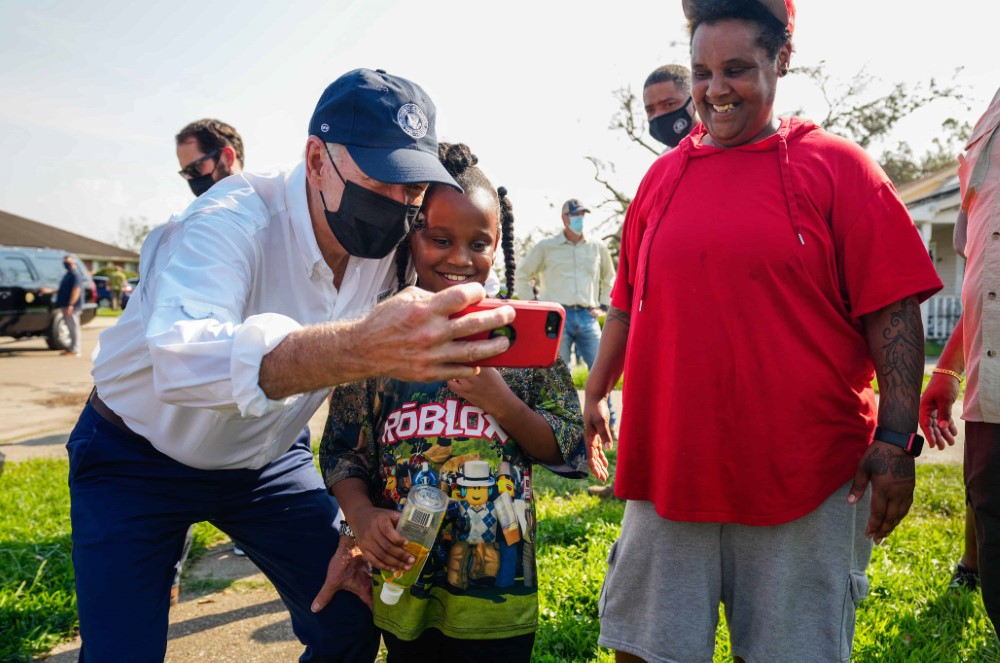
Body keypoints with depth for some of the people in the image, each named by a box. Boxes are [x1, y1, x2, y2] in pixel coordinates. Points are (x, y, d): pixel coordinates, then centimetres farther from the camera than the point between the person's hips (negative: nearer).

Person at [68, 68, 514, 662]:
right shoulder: (237, 217, -30)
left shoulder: (388, 256, -12)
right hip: (137, 459, -4)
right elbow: (180, 358, -50)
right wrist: (361, 346, -66)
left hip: (267, 458, 4)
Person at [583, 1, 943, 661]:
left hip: (804, 476, -3)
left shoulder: (837, 167, -1)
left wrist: (897, 439, -11)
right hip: (668, 464, 3)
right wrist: (594, 395, 15)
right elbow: (629, 303, 16)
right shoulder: (664, 174, 9)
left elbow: (893, 312, -4)